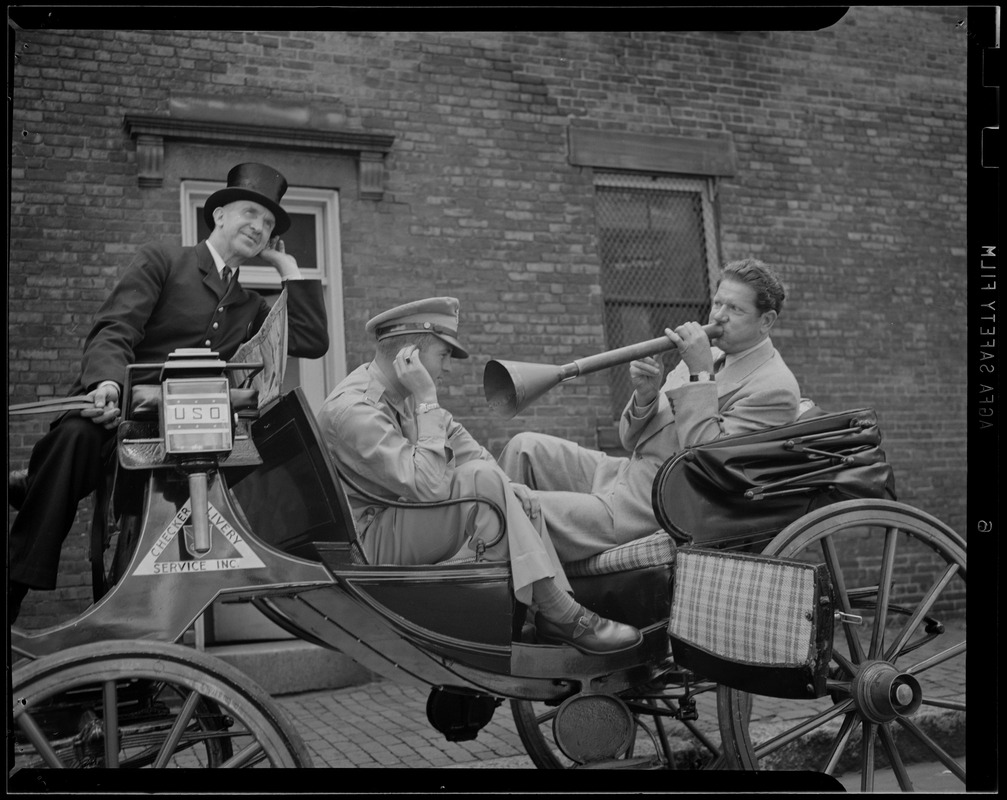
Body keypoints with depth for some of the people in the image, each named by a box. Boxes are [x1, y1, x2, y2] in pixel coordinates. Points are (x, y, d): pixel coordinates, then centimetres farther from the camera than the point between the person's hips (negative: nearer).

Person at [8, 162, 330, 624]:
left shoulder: (251, 308, 27)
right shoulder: (161, 261, 11)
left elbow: (313, 341, 14)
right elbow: (113, 331, -3)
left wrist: (286, 266, 17)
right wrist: (108, 382, -26)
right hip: (125, 405, -5)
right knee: (76, 435, -37)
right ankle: (16, 589, -31)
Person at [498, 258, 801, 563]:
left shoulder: (776, 387, -8)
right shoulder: (706, 356, 16)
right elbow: (631, 441, 14)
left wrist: (700, 375, -19)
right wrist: (645, 396, -8)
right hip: (624, 471, 9)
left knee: (525, 511, -21)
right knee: (525, 447, -7)